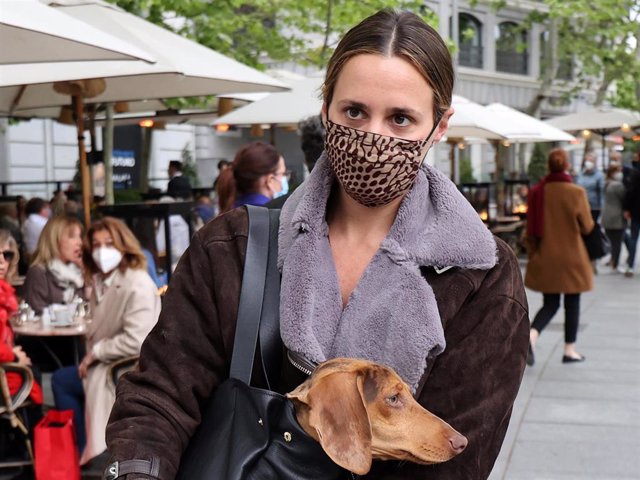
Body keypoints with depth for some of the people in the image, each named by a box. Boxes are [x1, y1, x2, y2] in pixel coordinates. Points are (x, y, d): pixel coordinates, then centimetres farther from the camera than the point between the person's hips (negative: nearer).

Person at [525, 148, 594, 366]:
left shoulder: (536, 192, -3)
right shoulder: (576, 192, -13)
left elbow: (530, 228, 3)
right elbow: (588, 227, -5)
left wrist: (533, 253, 15)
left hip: (544, 258, 3)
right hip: (571, 258, -3)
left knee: (550, 304, 13)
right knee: (572, 305, 12)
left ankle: (531, 334, -12)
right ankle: (570, 350, 17)